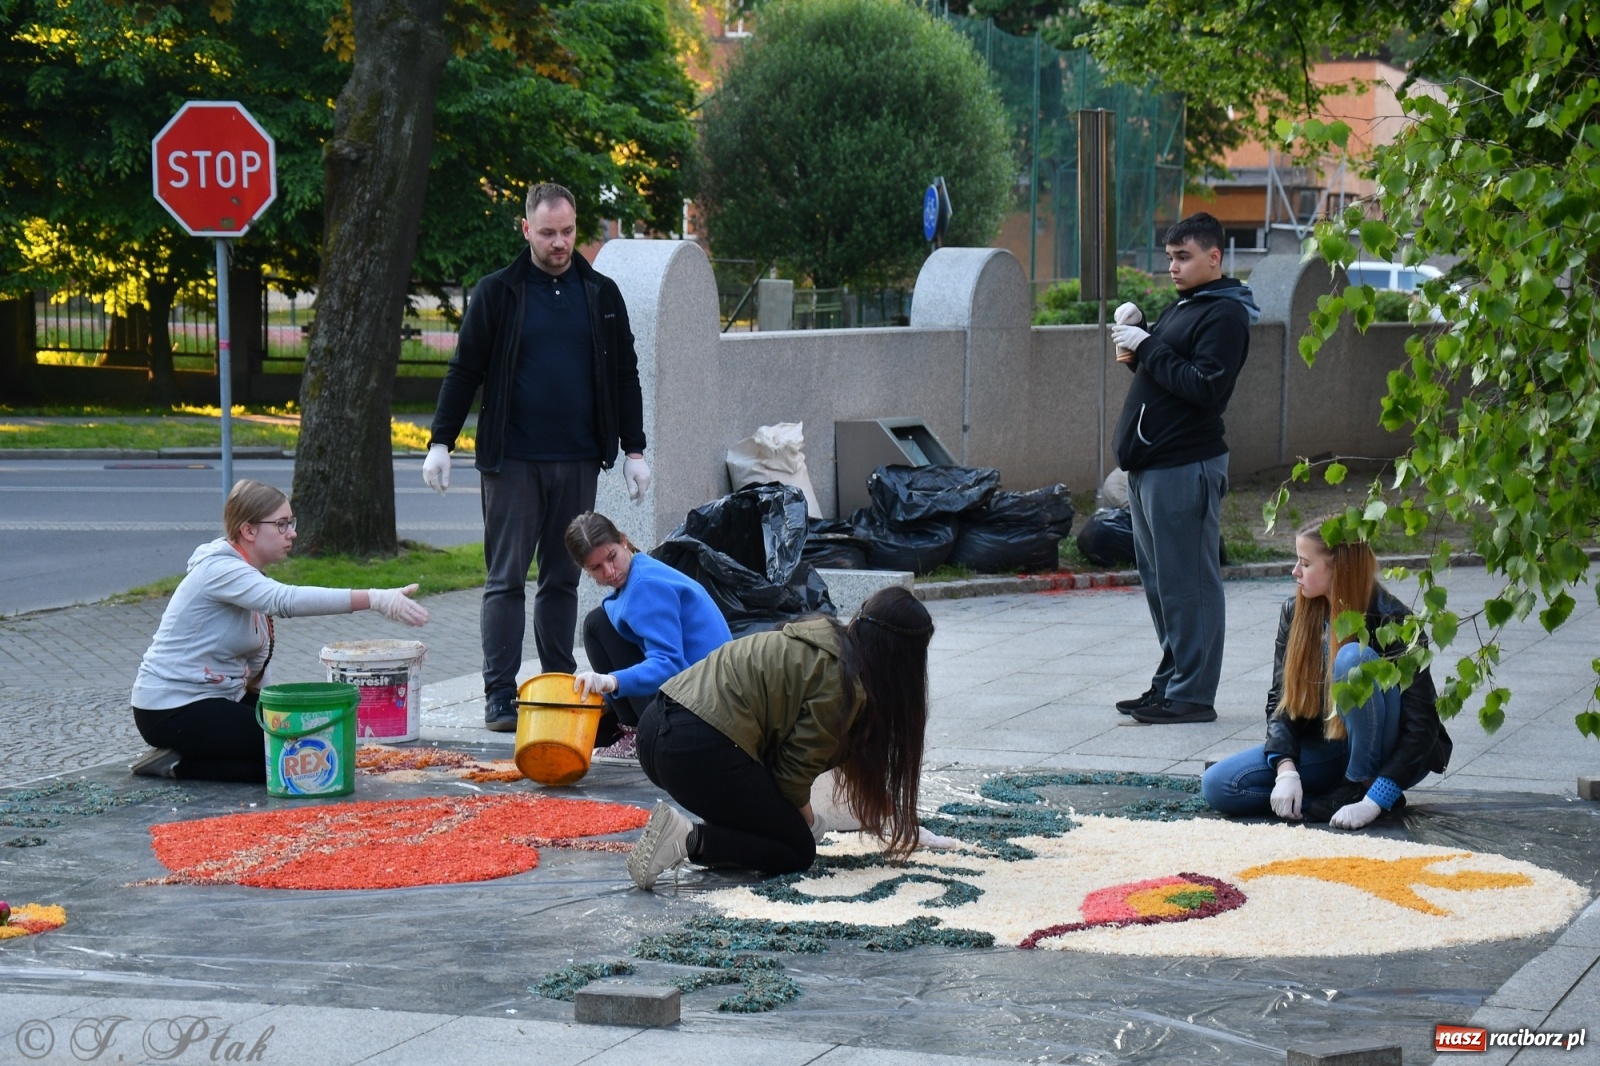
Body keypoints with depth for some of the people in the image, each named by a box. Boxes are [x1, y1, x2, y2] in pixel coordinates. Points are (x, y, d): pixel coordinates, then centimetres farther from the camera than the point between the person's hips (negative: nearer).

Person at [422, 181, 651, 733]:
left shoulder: (601, 294, 9)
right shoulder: (498, 293, 1)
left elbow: (625, 376, 14)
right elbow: (464, 372, 3)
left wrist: (634, 449, 9)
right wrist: (440, 443, -4)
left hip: (578, 461, 3)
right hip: (513, 460, -3)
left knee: (563, 579, 9)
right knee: (506, 579, -3)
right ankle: (500, 695, -2)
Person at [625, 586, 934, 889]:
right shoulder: (842, 683, -8)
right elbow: (796, 766, -7)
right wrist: (805, 818, 13)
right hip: (700, 750, -10)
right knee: (797, 852, 5)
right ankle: (689, 839, -14)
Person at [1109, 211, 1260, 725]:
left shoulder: (1225, 314, -10)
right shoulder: (1182, 306, 20)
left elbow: (1205, 387, -21)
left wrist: (1148, 348, -17)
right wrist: (1134, 345, 5)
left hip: (1186, 467, -10)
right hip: (1149, 465, 10)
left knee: (1188, 583, -6)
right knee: (1159, 581, 14)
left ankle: (1192, 695, -3)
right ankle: (1170, 682, 21)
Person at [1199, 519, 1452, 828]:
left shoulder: (1391, 621, -19)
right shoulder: (1295, 613, -3)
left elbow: (1420, 725, -23)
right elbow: (1280, 699, -1)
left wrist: (1373, 802, -32)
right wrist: (1286, 769, -20)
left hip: (1387, 757, -5)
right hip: (1327, 749, 5)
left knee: (1353, 658, -32)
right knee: (1217, 785, -16)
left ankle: (1363, 786, -20)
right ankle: (1348, 792, -12)